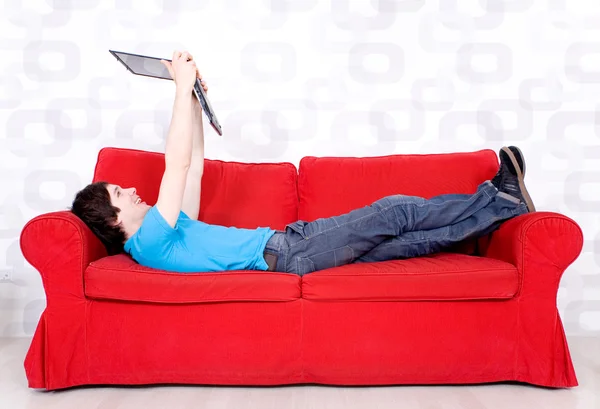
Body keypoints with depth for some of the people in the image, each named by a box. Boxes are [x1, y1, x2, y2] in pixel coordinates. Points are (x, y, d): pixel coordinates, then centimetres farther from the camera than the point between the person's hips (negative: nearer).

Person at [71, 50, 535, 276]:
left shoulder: (169, 231, 18)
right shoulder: (148, 241, -10)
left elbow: (195, 165, 20)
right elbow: (176, 165, -20)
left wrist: (194, 95, 15)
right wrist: (182, 88, -15)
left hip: (289, 240, 9)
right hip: (287, 255, -9)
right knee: (396, 212, -8)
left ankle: (502, 202, 11)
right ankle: (504, 200, 8)